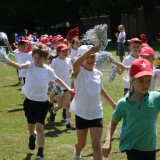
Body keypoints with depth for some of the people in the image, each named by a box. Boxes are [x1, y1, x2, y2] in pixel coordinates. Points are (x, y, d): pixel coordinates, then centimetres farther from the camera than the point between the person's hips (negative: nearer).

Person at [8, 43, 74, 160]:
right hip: (29, 100, 2)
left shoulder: (48, 70, -6)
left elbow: (57, 80, 14)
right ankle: (32, 137, 54)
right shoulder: (31, 65, -10)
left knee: (39, 126, -12)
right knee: (31, 124, 19)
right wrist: (9, 62, -52)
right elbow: (19, 66, -32)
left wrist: (68, 89, 17)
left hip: (42, 102, -1)